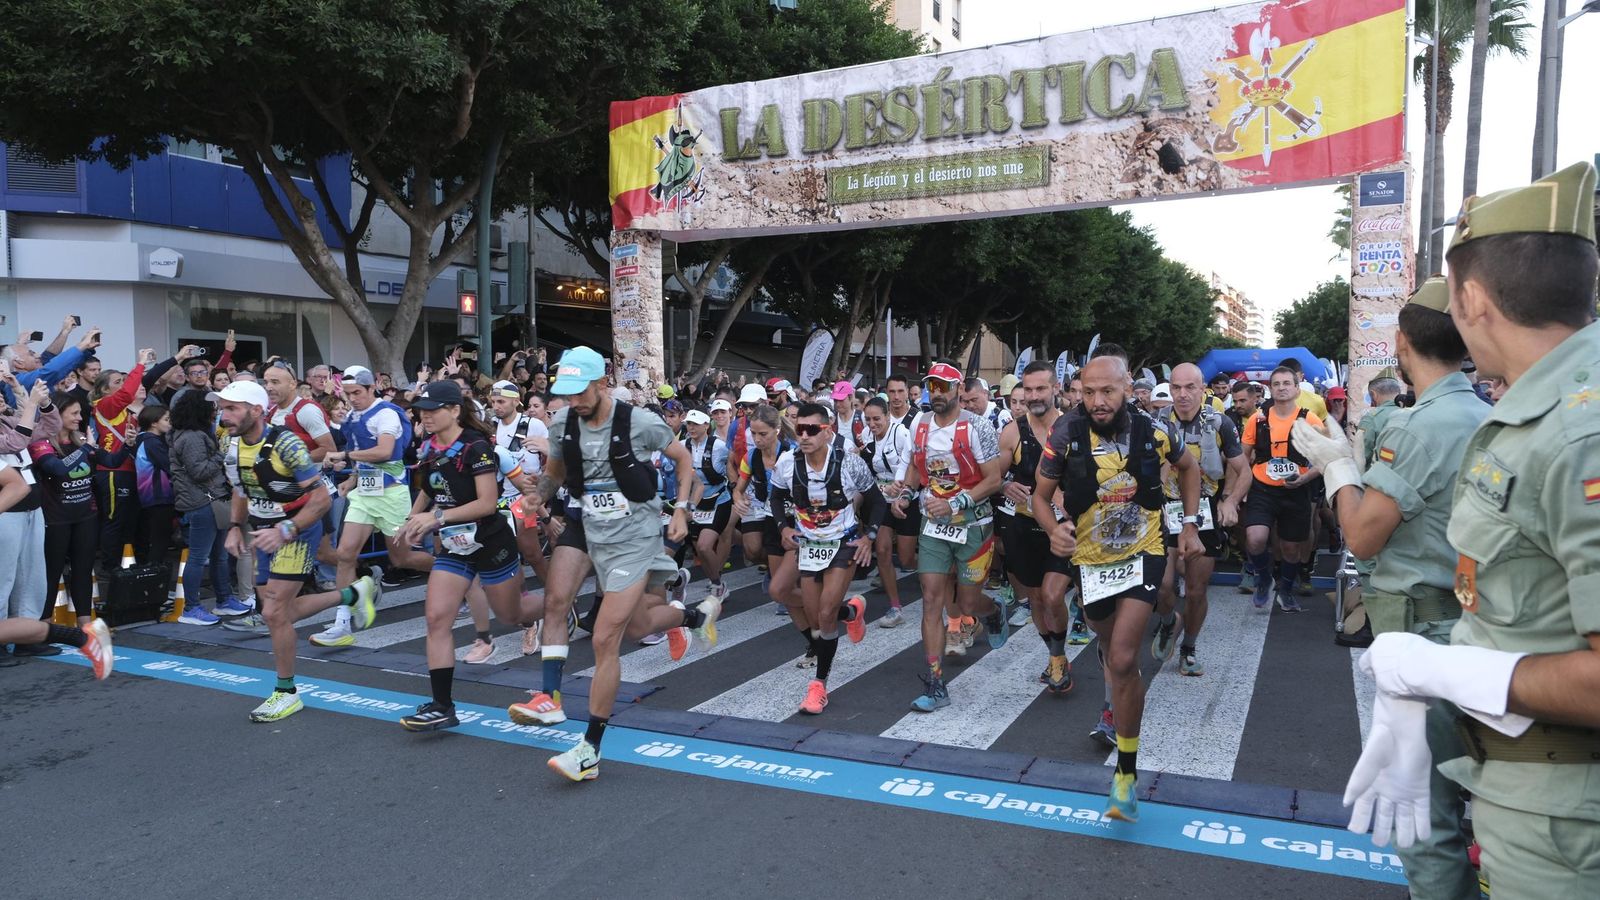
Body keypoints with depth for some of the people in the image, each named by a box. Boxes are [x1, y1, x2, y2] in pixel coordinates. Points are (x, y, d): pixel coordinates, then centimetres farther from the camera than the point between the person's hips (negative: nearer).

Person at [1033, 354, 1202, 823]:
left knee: (1123, 661, -14)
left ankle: (1127, 773, -1)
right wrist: (1054, 528, -28)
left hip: (1142, 554, -2)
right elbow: (1041, 494, -7)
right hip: (1091, 559, 2)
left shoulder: (1152, 432, -13)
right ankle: (1118, 709, 55)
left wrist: (1190, 524, 2)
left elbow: (1188, 467, 9)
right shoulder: (1066, 435, -16)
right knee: (1111, 648, 22)